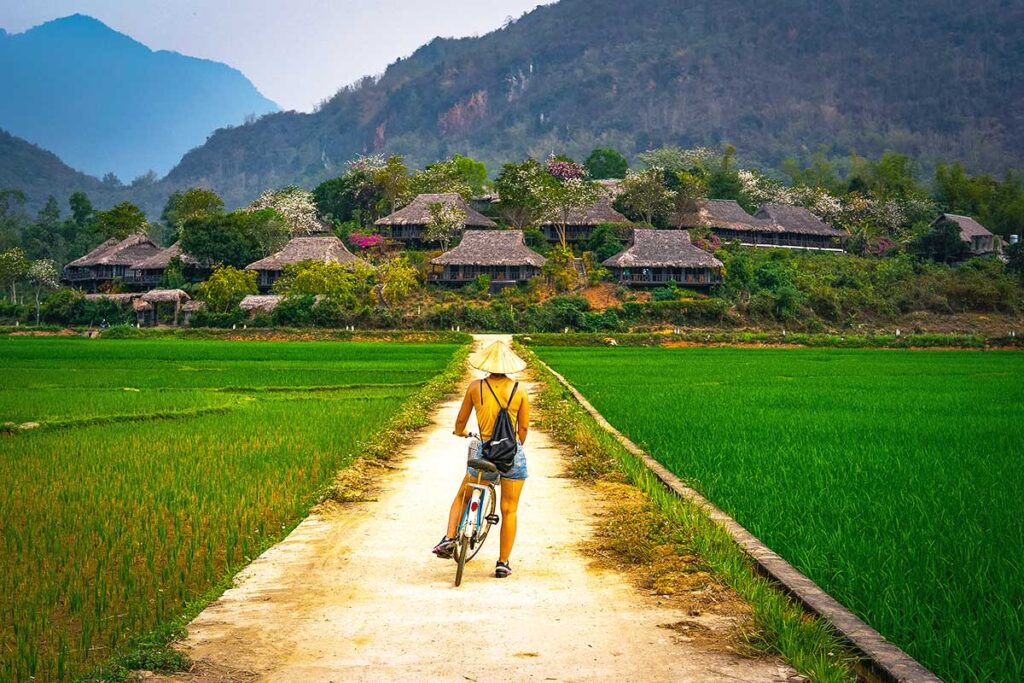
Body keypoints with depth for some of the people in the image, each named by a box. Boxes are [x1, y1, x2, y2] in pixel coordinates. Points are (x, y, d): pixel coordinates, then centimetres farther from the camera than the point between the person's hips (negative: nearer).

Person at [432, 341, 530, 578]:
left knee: (462, 497, 24)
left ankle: (449, 538, 7)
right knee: (509, 511, 10)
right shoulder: (520, 391, -2)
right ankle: (503, 563, 12)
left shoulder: (476, 387, -2)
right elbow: (523, 429, 5)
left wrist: (460, 432, 32)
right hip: (513, 454, 0)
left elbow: (461, 421, 9)